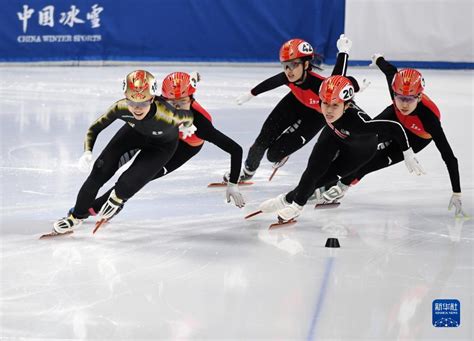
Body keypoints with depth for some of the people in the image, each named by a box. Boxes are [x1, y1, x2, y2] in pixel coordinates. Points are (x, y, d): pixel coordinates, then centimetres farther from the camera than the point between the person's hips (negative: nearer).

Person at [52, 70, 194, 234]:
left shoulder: (167, 116, -43)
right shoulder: (121, 108, -35)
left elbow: (188, 116, -19)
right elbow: (94, 128, -21)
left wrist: (186, 126, 6)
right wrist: (87, 151, -40)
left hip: (163, 144, -3)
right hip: (135, 131, 3)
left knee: (130, 182, -17)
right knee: (100, 170, -7)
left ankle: (117, 197, 22)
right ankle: (77, 215, 15)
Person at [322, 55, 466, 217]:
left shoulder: (429, 116, -45)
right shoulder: (395, 85, -36)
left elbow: (448, 156, -41)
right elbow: (390, 69, -9)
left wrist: (456, 193, -42)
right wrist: (378, 58, 15)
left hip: (417, 137, -4)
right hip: (396, 118, 4)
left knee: (381, 160, -13)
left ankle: (345, 184, 9)